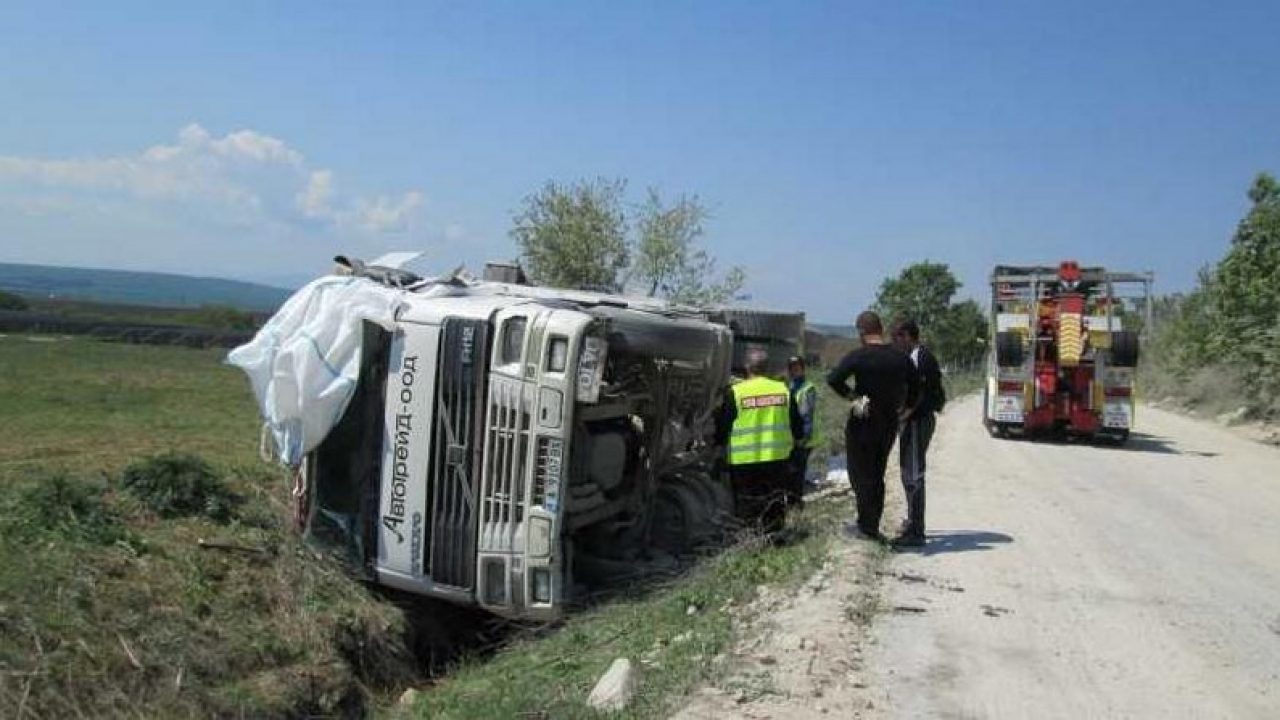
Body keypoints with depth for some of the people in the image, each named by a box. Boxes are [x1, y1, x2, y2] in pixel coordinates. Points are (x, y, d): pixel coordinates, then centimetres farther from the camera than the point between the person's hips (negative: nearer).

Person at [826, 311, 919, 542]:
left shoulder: (859, 356, -14)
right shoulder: (901, 358, 2)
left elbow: (833, 379, -25)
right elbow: (916, 390, 7)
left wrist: (850, 394, -11)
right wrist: (902, 410, 15)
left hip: (863, 424, -5)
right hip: (890, 424, 5)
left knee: (861, 475, 4)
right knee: (877, 475, 15)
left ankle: (866, 526, 4)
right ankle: (873, 527, 19)